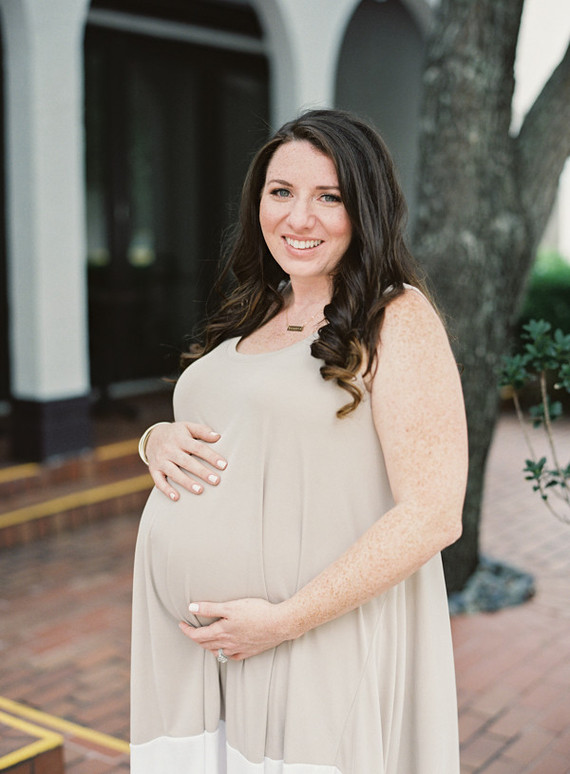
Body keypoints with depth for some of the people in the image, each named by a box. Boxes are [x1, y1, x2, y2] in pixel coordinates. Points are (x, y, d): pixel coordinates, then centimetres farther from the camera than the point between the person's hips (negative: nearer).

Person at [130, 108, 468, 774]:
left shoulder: (397, 317, -10)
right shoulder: (252, 316, 11)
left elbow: (433, 516, -17)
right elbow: (203, 440, 20)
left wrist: (284, 620, -19)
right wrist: (159, 440, -4)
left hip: (320, 642, -6)